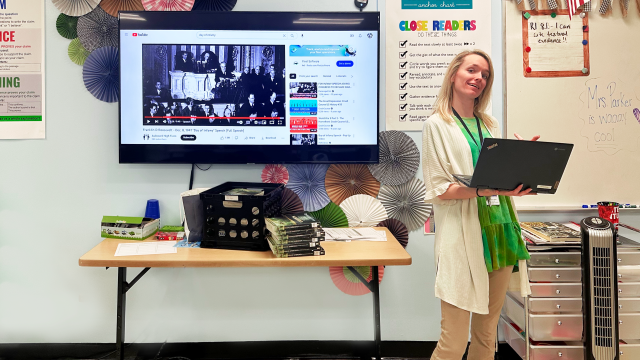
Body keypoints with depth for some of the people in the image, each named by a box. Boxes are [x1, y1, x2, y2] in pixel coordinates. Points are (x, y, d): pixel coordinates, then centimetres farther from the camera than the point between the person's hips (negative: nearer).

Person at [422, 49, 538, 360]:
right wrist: (486, 189, -22)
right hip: (463, 237, -6)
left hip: (499, 232, 6)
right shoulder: (438, 124, -1)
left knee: (487, 334, 12)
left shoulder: (490, 124, 17)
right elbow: (439, 189, -9)